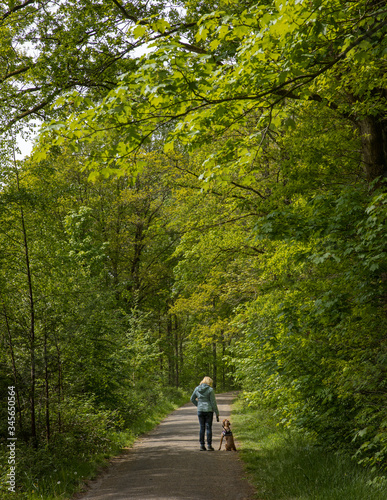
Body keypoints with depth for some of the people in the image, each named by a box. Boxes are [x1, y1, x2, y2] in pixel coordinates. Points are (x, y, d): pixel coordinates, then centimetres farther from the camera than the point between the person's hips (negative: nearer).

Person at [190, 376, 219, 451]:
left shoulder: (197, 389, 4)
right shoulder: (210, 390, -8)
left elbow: (192, 399, 13)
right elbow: (213, 402, -8)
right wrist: (217, 413, -2)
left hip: (200, 410, 3)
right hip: (209, 410, -3)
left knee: (202, 428, 8)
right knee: (209, 428, 3)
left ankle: (202, 445, 7)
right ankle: (209, 445, 3)